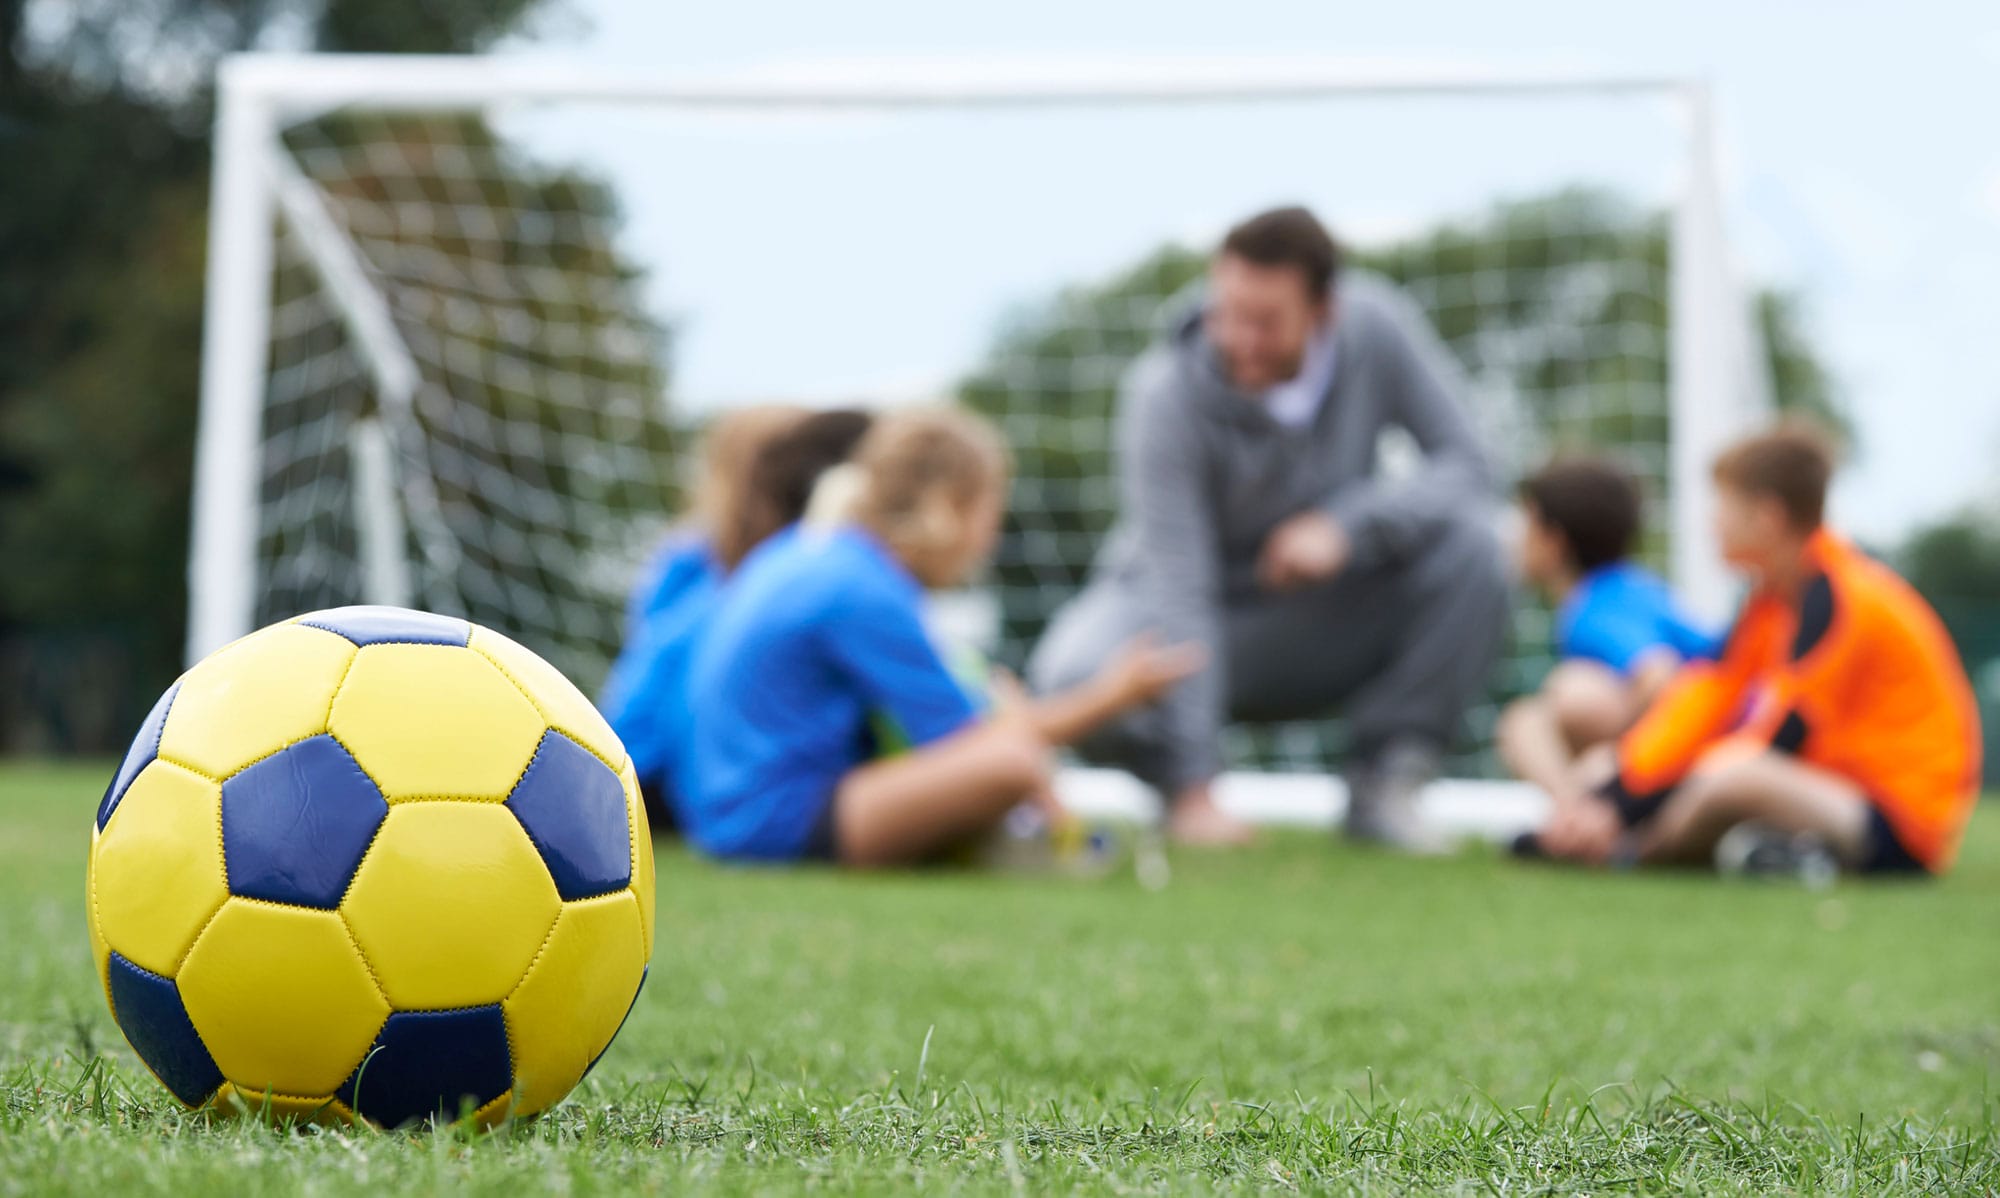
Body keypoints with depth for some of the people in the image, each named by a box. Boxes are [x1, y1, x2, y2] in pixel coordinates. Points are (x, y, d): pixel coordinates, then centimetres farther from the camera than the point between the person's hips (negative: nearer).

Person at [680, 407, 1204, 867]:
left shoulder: (801, 549, 12)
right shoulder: (865, 594, -18)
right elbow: (956, 735, -15)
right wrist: (1108, 697, -8)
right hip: (778, 827, -11)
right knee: (1012, 758, -33)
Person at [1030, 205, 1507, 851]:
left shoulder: (1378, 325, -17)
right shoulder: (1165, 393, -26)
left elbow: (1462, 465, -14)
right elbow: (1176, 588, -30)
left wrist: (1345, 525, -33)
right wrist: (1195, 792, -34)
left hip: (1328, 618, 3)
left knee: (1469, 541, -25)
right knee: (1073, 678, -35)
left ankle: (1383, 784, -11)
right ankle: (1176, 783, 0)